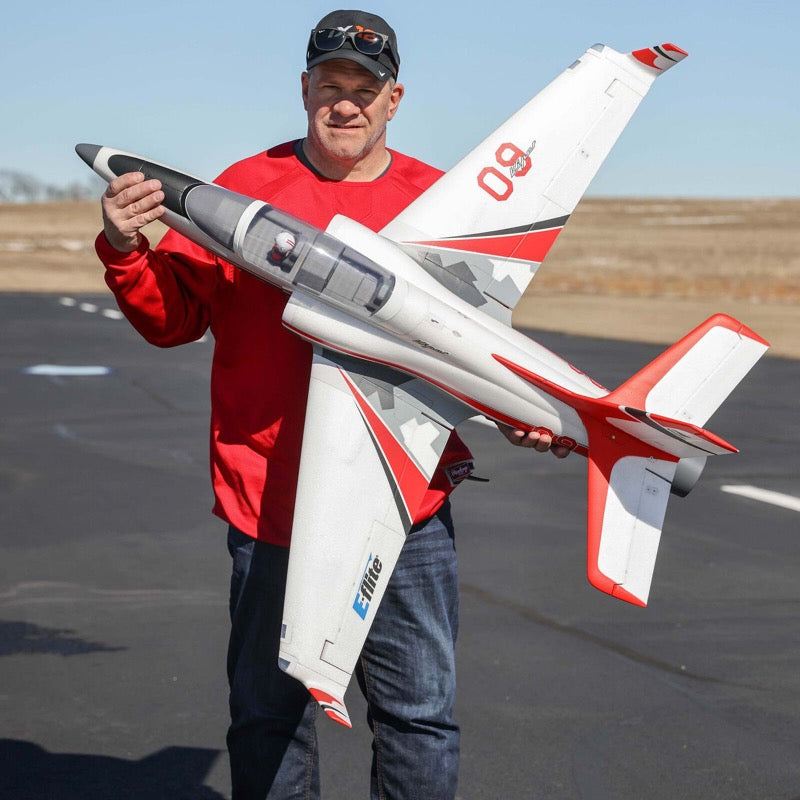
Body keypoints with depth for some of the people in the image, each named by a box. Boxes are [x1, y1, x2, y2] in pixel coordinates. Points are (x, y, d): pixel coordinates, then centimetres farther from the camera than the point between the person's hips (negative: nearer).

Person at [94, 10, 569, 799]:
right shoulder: (242, 188, 3)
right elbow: (171, 315, 2)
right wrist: (127, 251, -15)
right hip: (270, 501, 0)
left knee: (419, 716, 7)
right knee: (269, 712, 12)